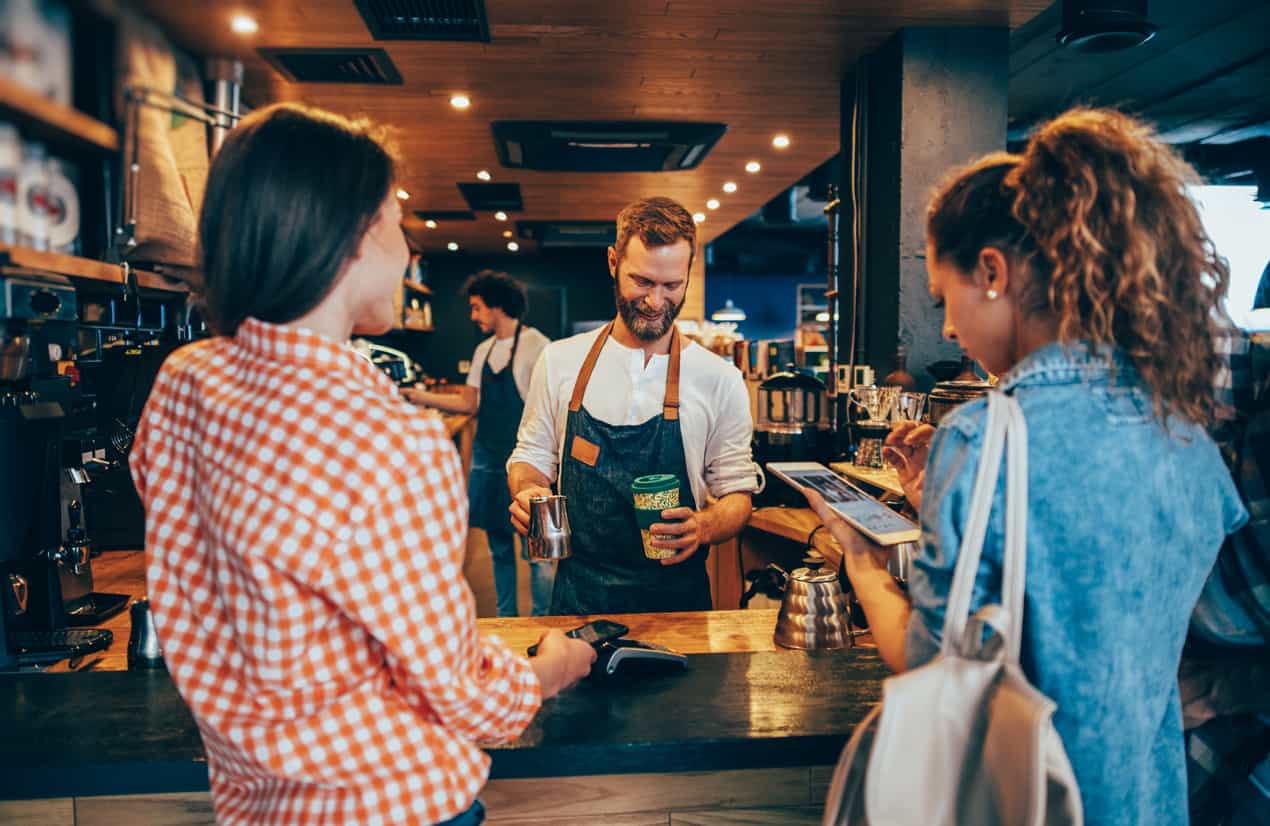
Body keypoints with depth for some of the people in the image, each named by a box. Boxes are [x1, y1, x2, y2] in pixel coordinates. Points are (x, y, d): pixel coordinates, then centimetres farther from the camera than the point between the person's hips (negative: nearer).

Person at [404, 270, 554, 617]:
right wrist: (419, 396, 12)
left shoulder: (535, 345, -9)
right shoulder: (484, 350, 13)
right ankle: (506, 619, 27)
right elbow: (469, 403, 17)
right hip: (488, 459, 7)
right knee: (499, 548, 15)